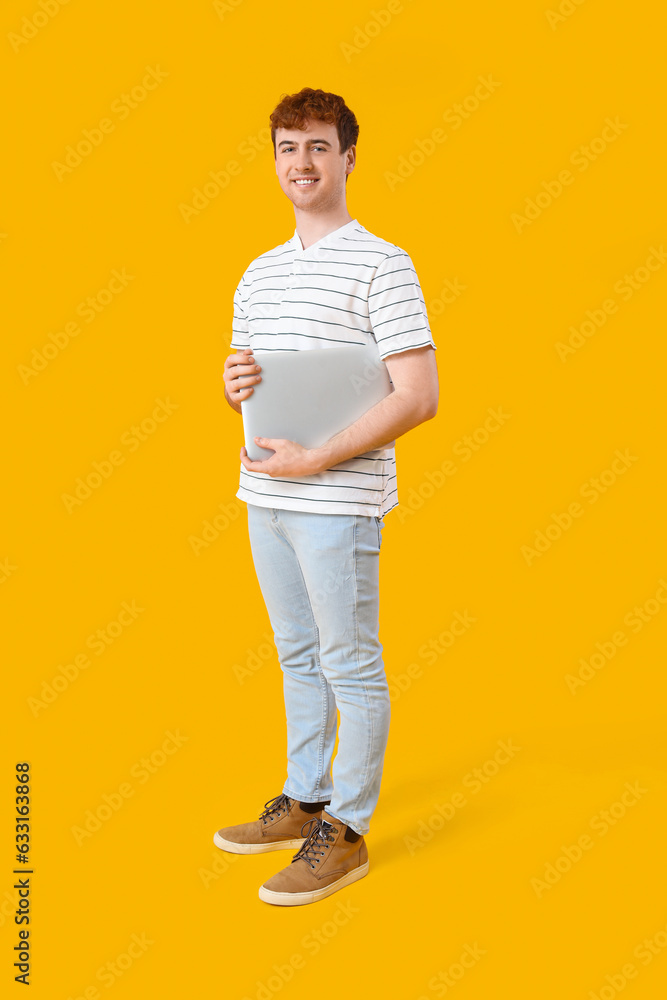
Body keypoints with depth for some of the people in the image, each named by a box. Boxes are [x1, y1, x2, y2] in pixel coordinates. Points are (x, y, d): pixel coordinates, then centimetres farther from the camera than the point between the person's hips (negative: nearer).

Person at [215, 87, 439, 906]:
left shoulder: (381, 265, -8)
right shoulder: (259, 273, 14)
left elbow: (418, 396, -16)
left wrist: (315, 459, -19)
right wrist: (233, 385, -3)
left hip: (339, 500, -7)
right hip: (265, 497, 7)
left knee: (350, 665, 2)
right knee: (298, 655, 17)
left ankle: (346, 830, 14)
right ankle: (303, 801, 31)